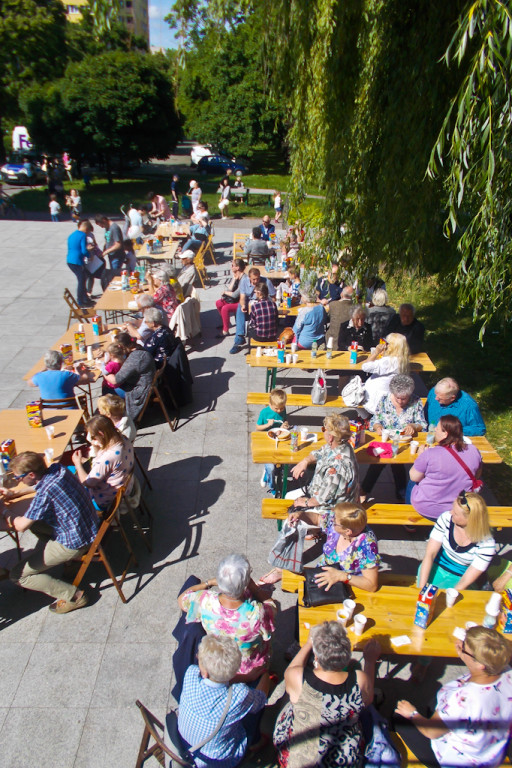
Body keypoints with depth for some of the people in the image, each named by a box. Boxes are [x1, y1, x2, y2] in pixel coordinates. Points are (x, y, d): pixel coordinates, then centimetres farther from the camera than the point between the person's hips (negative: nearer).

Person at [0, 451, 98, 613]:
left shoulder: (45, 493, -29)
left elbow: (20, 526, -17)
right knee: (33, 522, 27)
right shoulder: (57, 468, -6)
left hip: (74, 544, -9)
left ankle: (72, 595, 0)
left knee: (17, 576, 1)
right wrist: (14, 493, 16)